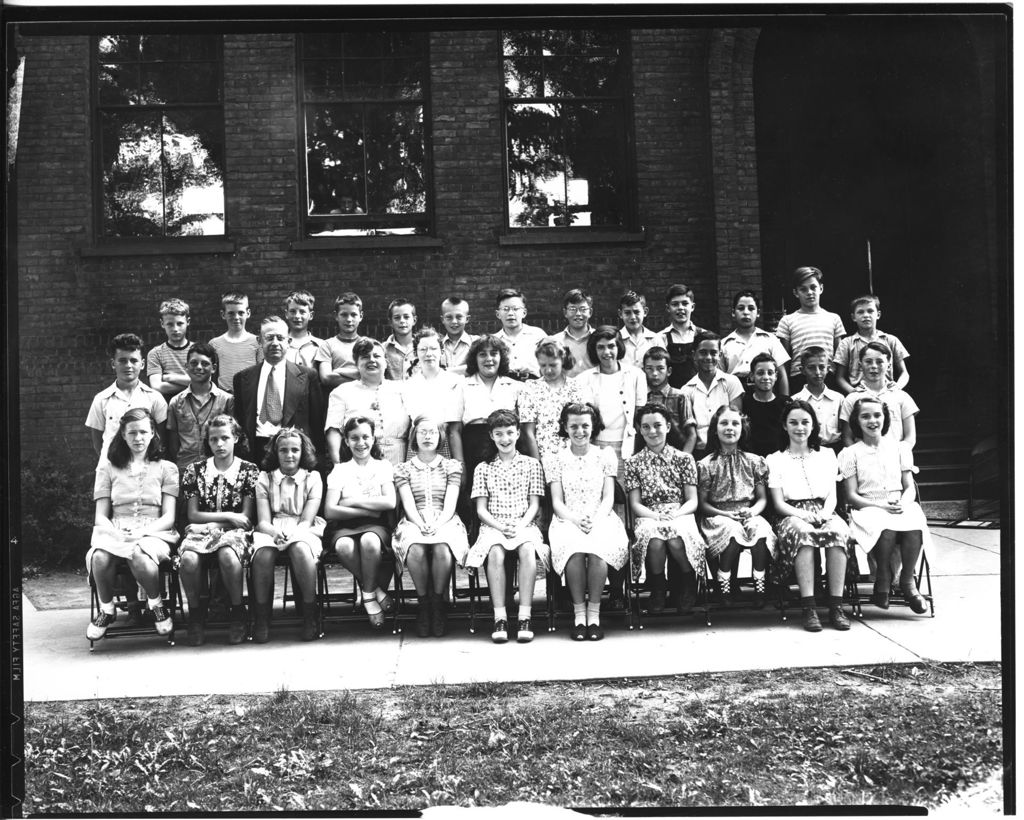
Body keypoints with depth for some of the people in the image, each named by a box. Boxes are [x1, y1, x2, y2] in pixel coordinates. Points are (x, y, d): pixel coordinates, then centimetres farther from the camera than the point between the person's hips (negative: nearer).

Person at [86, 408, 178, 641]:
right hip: (114, 532, 2)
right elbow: (100, 517, 9)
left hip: (154, 533, -1)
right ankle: (106, 609, -5)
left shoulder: (166, 469, 12)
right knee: (100, 558, -35)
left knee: (140, 558, -38)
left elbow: (168, 517, 4)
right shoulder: (108, 468, 16)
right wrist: (116, 534, -13)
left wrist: (142, 533, -15)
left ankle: (156, 604, -6)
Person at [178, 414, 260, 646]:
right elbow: (193, 515, 5)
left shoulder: (248, 470, 5)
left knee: (228, 557, -38)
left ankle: (238, 613, -12)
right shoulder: (195, 470, 10)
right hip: (201, 530, 2)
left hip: (233, 531, -2)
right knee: (188, 560, -34)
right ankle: (196, 614, -6)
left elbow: (246, 517, 1)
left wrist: (211, 522, -8)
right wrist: (228, 516, -6)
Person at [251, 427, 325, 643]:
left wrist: (290, 534, -23)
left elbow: (307, 520, -1)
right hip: (271, 530, 1)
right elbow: (263, 521, 2)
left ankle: (309, 615, -24)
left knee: (301, 550, -38)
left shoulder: (313, 478, 9)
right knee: (263, 553, -36)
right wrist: (276, 533, -22)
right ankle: (261, 618, -20)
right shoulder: (265, 478, 12)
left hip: (303, 532, -1)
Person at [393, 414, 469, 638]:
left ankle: (438, 602, -19)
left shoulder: (451, 466, 15)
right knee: (416, 550, -36)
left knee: (442, 550, -36)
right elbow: (408, 504, 2)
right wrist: (422, 525, -18)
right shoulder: (403, 469, 15)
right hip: (414, 523, 0)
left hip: (445, 522, 0)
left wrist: (437, 525, -17)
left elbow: (450, 504, 3)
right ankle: (423, 603, -18)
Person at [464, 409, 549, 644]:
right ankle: (499, 618, -31)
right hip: (493, 526, 0)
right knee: (495, 552, -34)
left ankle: (524, 617, -32)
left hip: (524, 525, 0)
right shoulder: (483, 468, 13)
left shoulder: (531, 464, 13)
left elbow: (534, 504, 7)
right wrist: (501, 526, -11)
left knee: (528, 550, -35)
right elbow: (481, 509, 7)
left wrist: (521, 525, -12)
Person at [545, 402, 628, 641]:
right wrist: (576, 519, -16)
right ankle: (578, 613, -22)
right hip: (568, 520, 0)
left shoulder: (606, 455, 12)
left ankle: (594, 612, -21)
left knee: (597, 551, -35)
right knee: (574, 550, -36)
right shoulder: (554, 458, 11)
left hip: (601, 519, 0)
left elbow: (608, 497, 5)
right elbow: (557, 501, 4)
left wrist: (595, 519, -15)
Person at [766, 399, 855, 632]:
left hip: (823, 513, 2)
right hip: (791, 515, -2)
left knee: (838, 531, -35)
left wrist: (825, 512, -10)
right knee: (802, 532, -39)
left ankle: (836, 606, -34)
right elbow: (778, 503, 3)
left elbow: (832, 496, 12)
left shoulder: (827, 455, 20)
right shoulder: (775, 460, 12)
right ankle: (808, 608, -40)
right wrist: (802, 515, -16)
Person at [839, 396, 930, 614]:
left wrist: (904, 503, -12)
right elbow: (851, 496, 1)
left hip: (901, 507, 2)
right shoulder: (850, 454, 8)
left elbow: (909, 487, 11)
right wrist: (881, 505, -15)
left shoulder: (900, 448, 17)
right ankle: (882, 582, -13)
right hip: (867, 509, -2)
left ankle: (907, 580, -12)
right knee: (887, 531, -37)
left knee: (915, 526, -33)